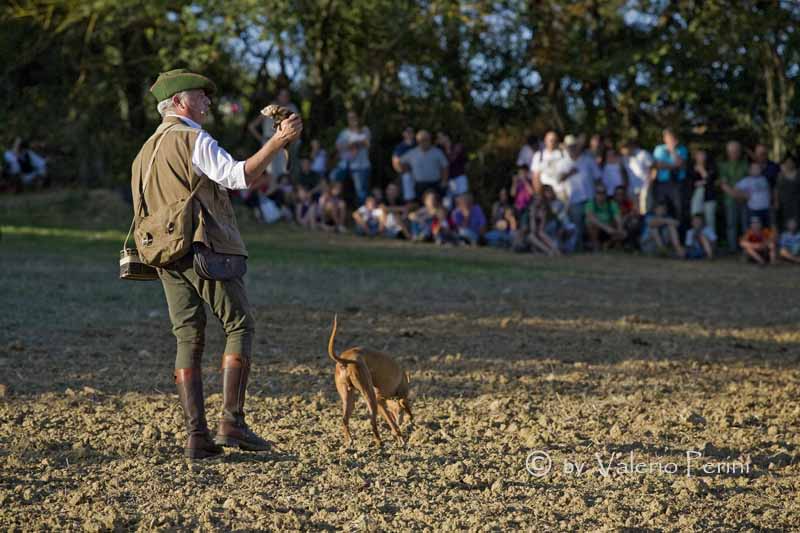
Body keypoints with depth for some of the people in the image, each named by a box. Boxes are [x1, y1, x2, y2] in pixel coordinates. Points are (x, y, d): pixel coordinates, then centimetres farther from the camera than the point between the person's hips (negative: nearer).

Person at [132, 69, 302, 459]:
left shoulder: (145, 153, 21)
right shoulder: (193, 139, -6)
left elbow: (141, 212, 22)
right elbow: (238, 176, -20)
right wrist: (277, 142, -19)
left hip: (167, 257, 8)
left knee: (188, 340, 5)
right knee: (240, 326, -1)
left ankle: (196, 435, -2)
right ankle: (232, 421, -11)